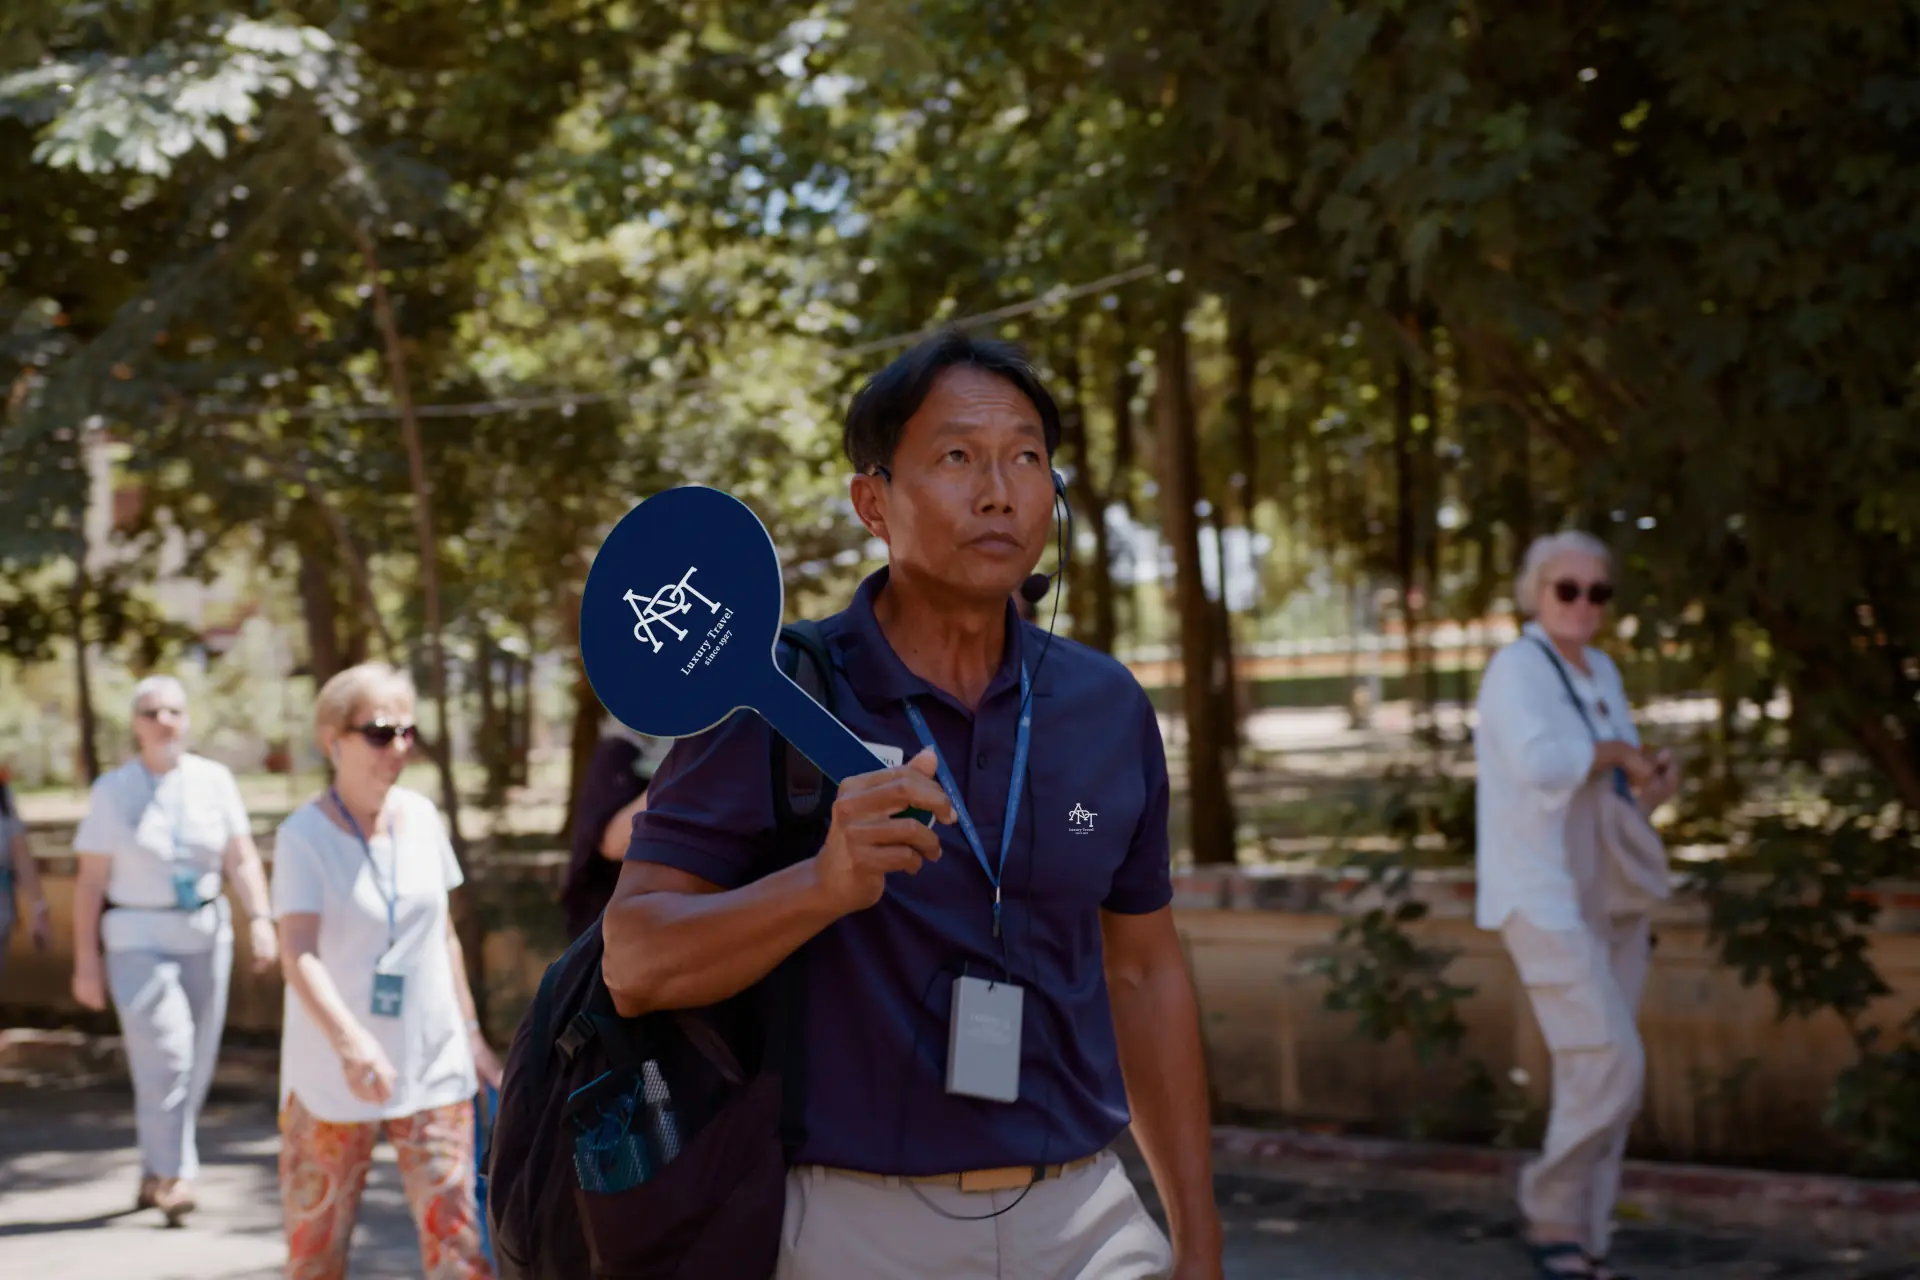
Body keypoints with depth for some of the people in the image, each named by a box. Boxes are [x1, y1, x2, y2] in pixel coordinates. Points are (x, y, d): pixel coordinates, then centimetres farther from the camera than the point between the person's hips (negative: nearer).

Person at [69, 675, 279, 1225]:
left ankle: (156, 1178, 22)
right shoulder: (112, 791, -1)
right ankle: (173, 1175, -9)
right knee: (165, 1052, -16)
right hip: (139, 936, -3)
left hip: (206, 932, 3)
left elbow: (242, 859, 0)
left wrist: (260, 919, -15)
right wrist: (86, 960, -4)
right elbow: (91, 881, -1)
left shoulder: (214, 780, 3)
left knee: (195, 1064, 7)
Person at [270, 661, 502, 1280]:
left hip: (434, 1066, 3)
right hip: (331, 1079, -3)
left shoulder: (421, 816, 4)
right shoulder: (304, 834, -12)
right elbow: (298, 954, -23)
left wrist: (472, 1035, 14)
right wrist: (349, 1041, -38)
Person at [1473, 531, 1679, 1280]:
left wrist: (1656, 783, -1)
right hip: (1545, 901, -8)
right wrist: (1619, 752, -15)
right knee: (1612, 1068, -15)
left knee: (1596, 1079, 8)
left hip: (1611, 901, 8)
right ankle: (1551, 1212, 5)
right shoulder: (1517, 668, -12)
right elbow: (1540, 763, -31)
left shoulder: (1602, 672, 12)